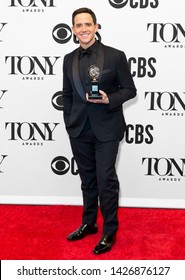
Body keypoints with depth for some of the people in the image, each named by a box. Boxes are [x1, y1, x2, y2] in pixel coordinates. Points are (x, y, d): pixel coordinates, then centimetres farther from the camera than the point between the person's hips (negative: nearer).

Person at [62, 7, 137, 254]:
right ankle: (88, 224, 33)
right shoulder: (69, 59, 6)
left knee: (106, 180, 0)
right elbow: (67, 94, 13)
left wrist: (108, 99, -20)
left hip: (106, 129, -4)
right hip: (79, 131, 4)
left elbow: (130, 90, -3)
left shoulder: (115, 56, -6)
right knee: (87, 179, 16)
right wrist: (69, 122, 7)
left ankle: (110, 232, 16)